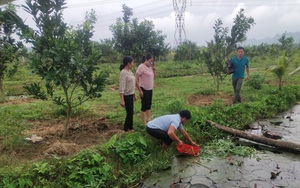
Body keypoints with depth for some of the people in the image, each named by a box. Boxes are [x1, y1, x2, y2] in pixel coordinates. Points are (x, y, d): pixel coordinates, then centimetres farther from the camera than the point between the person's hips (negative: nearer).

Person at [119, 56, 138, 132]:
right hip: (126, 96, -8)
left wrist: (134, 95, 21)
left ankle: (130, 128, 29)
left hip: (131, 95, 8)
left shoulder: (129, 71, 9)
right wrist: (122, 100, -27)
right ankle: (126, 129, 17)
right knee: (129, 113, 1)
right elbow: (121, 87, -23)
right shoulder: (123, 73, -19)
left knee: (131, 113, 16)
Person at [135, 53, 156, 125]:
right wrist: (140, 90, -18)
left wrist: (154, 69, 0)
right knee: (144, 106, 0)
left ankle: (149, 120, 27)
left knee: (149, 105, 15)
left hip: (150, 89, 8)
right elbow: (136, 80, -18)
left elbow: (153, 77, 13)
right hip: (144, 89, -8)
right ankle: (144, 123, 10)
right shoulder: (141, 67, -16)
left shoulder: (150, 67, 7)